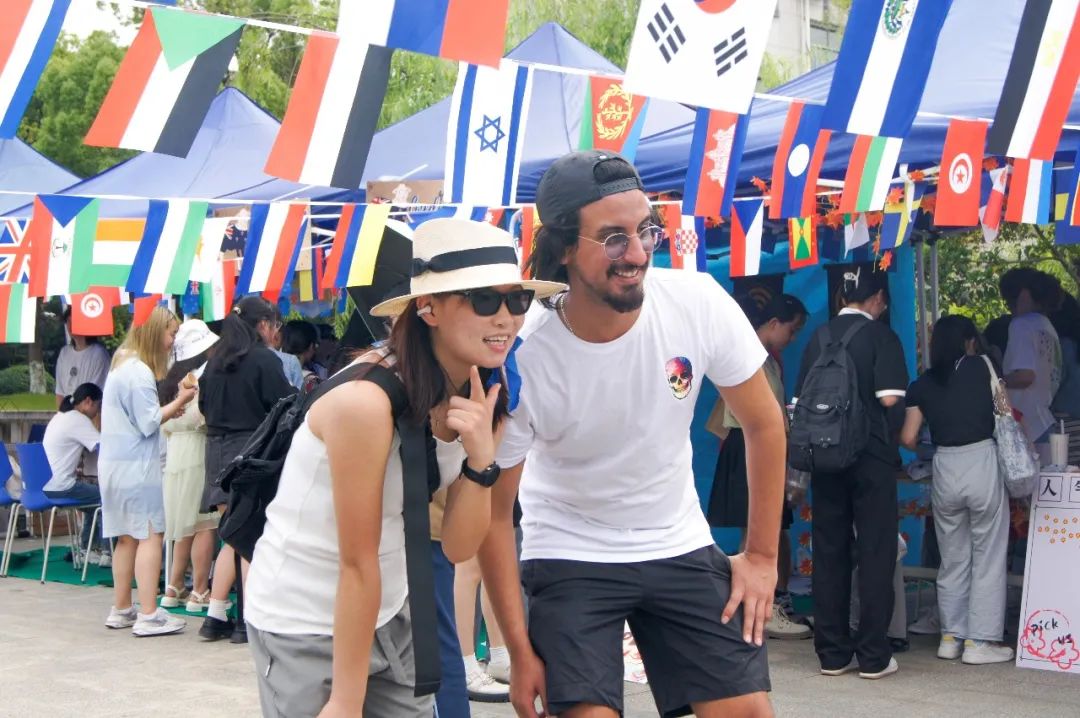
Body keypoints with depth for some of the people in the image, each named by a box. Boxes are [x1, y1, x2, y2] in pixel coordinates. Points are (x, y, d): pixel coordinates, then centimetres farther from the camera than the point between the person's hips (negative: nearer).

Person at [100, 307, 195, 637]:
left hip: (115, 462, 10)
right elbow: (149, 423, -17)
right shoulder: (139, 372, -17)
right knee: (150, 535, -8)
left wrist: (171, 408, 10)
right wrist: (179, 402, -6)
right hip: (136, 465, -10)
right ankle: (149, 616, -10)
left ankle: (121, 610, 20)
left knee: (127, 536, 14)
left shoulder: (122, 365, 15)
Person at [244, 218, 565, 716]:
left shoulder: (479, 397, -3)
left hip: (387, 617, 7)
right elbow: (357, 564, -22)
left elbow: (458, 548, -5)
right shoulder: (367, 401, -26)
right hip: (303, 627, -7)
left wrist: (481, 459, -22)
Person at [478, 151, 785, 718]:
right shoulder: (521, 356, -23)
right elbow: (495, 512, -12)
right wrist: (521, 652, -10)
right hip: (570, 557, -2)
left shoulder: (699, 304, -18)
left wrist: (762, 555, -1)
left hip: (680, 546, 3)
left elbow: (763, 424, -2)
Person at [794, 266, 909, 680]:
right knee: (875, 553, 1)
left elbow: (800, 401, 9)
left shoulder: (819, 337, 8)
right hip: (871, 456, -4)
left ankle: (832, 653, 10)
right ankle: (873, 656, 2)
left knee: (829, 552, 7)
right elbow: (889, 397, -14)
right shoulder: (881, 336, -6)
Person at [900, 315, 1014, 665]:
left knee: (952, 558, 15)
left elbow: (908, 438, 2)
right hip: (982, 463, -3)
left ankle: (951, 636, 18)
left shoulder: (922, 385, 6)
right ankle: (980, 641, 3)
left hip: (944, 469, 3)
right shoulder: (981, 366, 0)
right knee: (988, 558, 4)